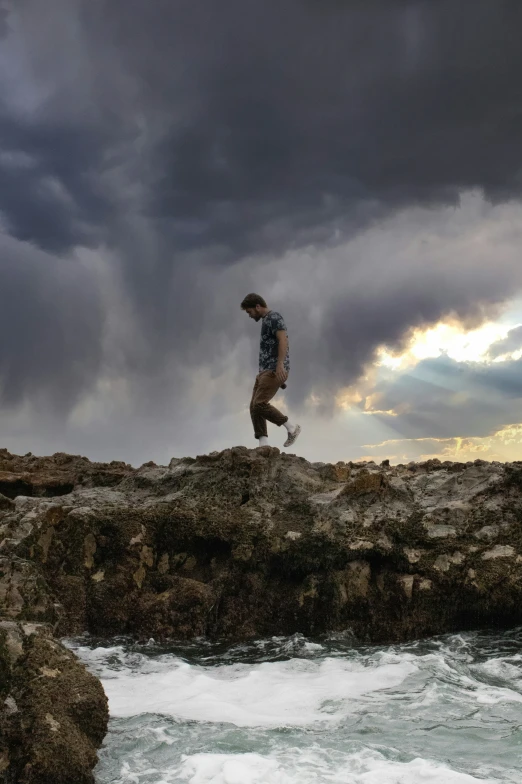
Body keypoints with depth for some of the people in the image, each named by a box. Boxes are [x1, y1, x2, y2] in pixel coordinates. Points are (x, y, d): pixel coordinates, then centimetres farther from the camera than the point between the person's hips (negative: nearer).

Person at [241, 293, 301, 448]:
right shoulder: (266, 321, 24)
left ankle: (292, 428, -4)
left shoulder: (274, 317, -6)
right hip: (265, 371, 10)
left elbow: (283, 340, -20)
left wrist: (280, 365, -32)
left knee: (259, 404, -18)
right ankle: (263, 444, -6)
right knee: (254, 407, 0)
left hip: (274, 370, -10)